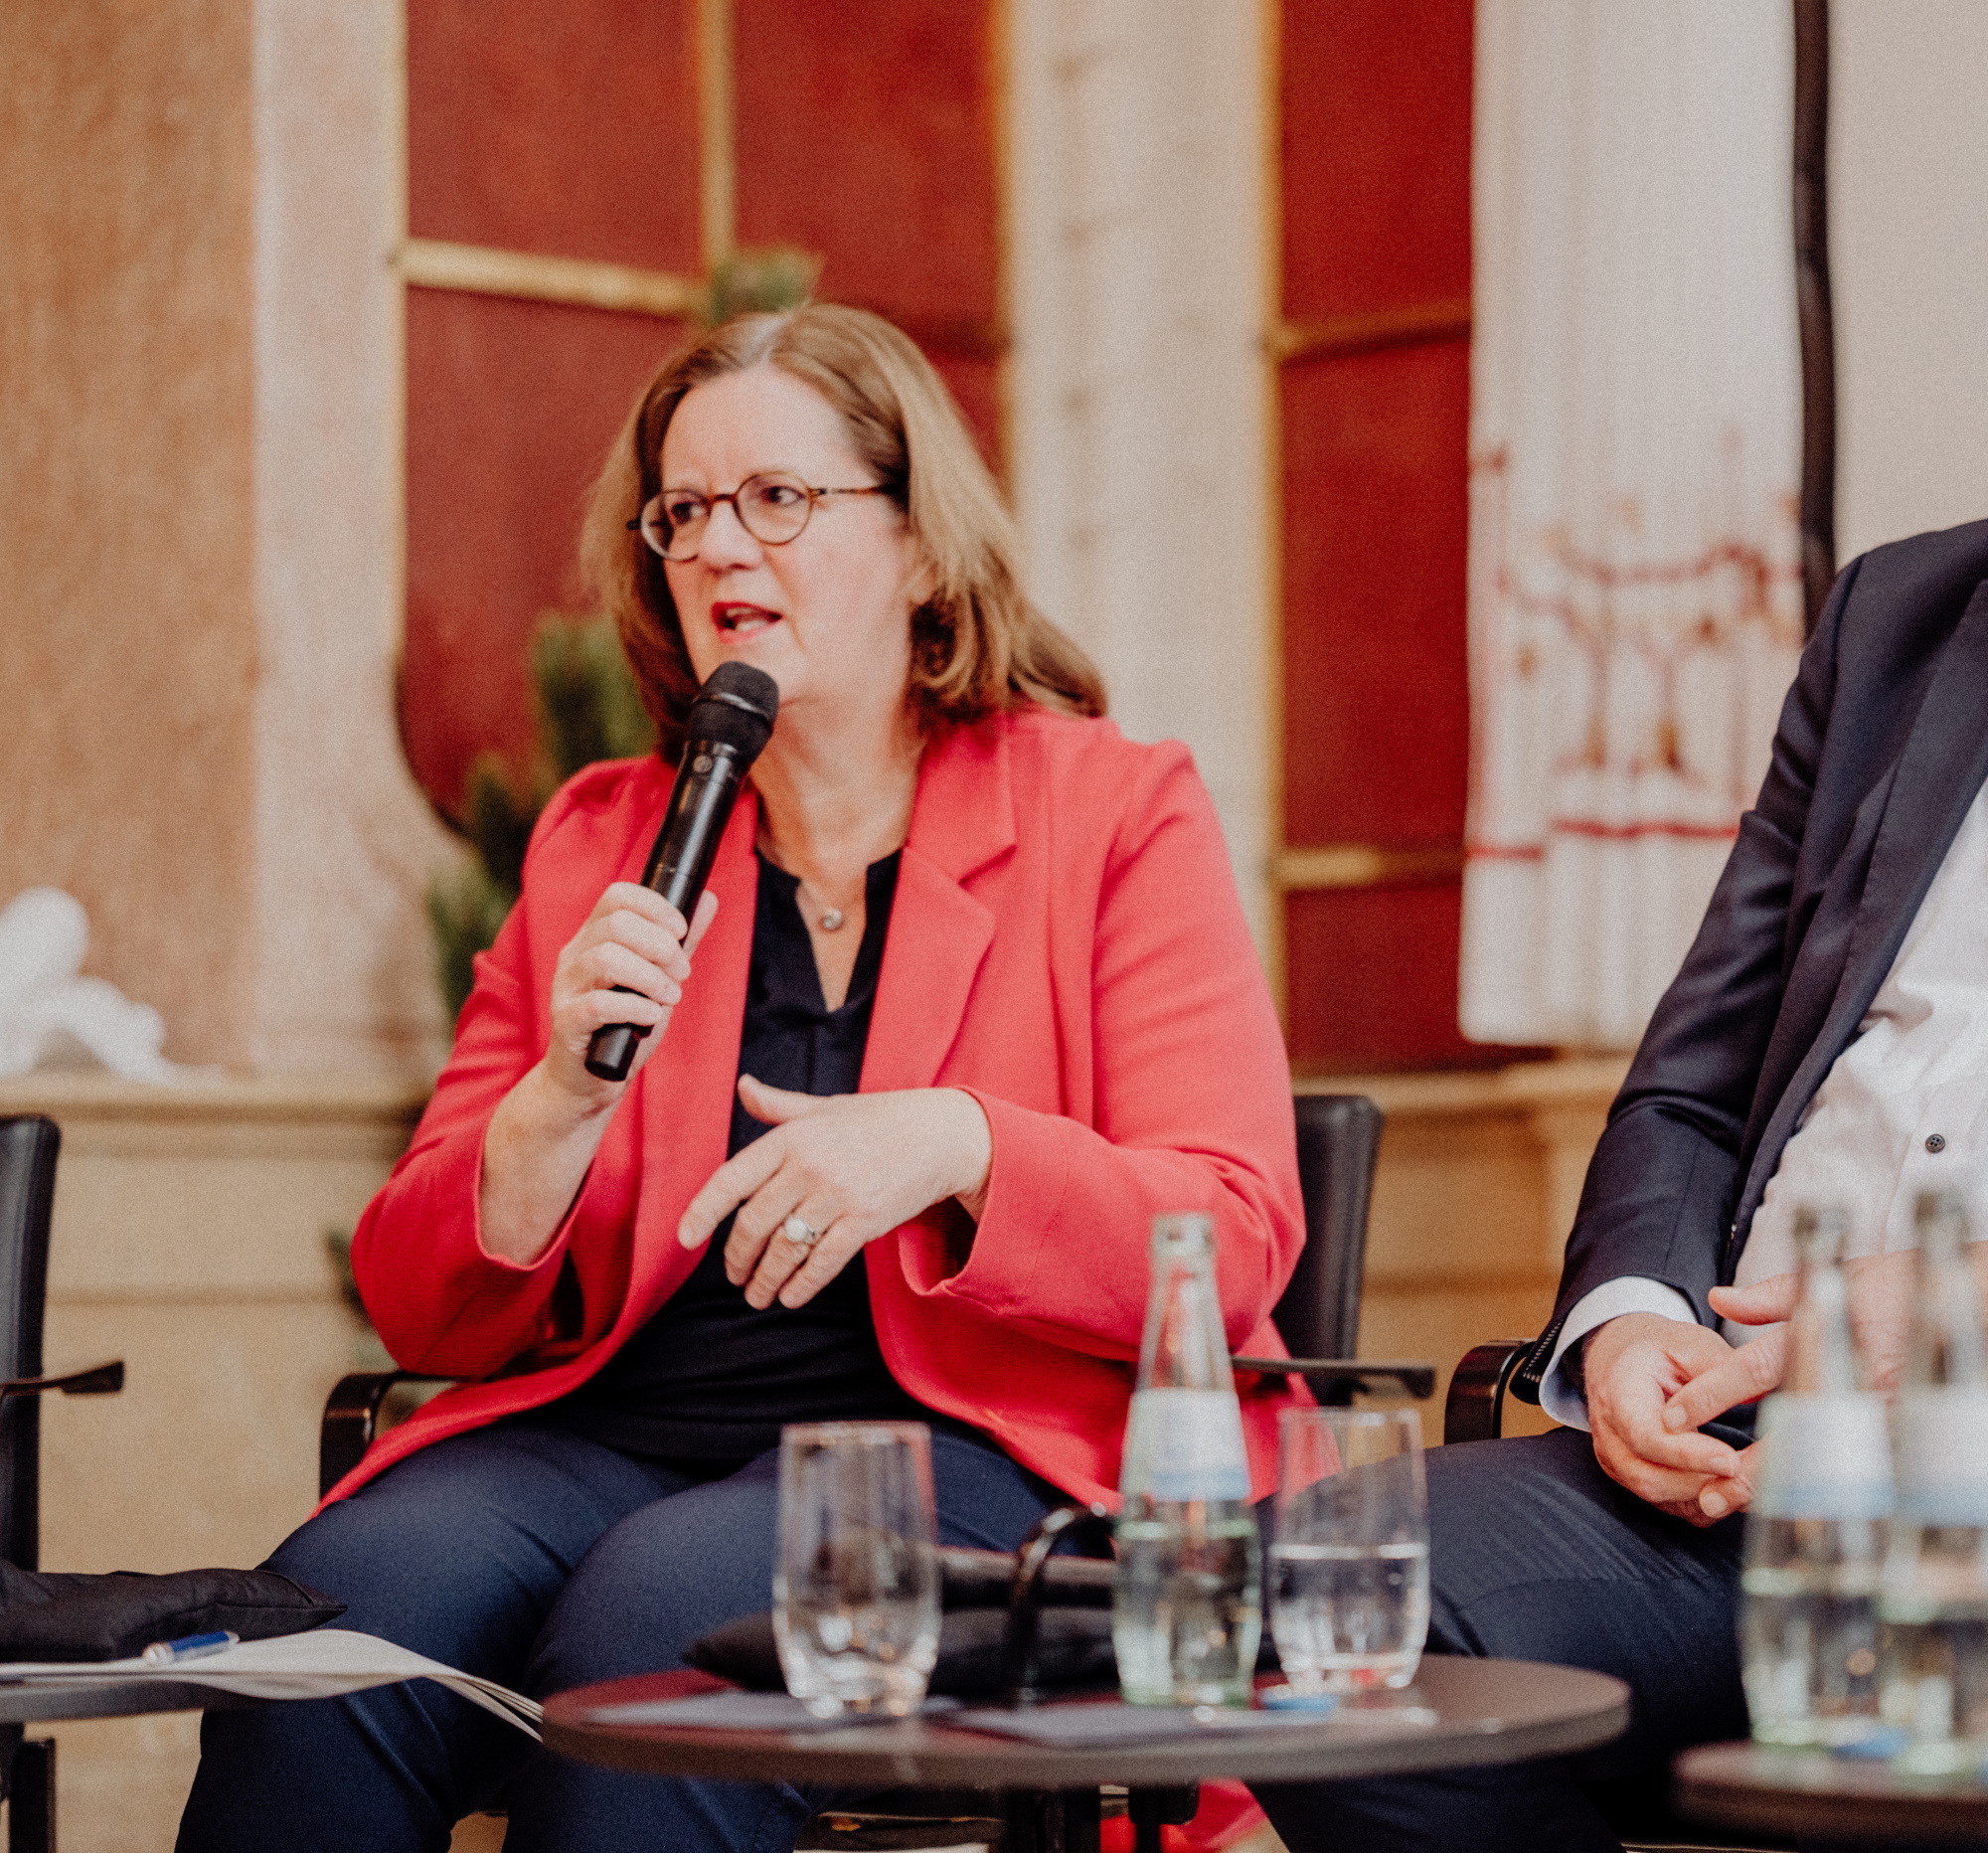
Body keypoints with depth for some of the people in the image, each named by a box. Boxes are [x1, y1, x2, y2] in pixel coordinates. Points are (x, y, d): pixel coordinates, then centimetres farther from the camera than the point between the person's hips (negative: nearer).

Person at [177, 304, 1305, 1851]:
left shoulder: (1117, 812, 8)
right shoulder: (599, 846, 18)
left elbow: (1237, 1239, -3)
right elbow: (424, 1307, 13)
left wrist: (956, 1145, -20)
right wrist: (564, 1101, -7)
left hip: (964, 1445, -3)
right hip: (604, 1430, 3)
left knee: (651, 1619, -34)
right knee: (329, 1617, -28)